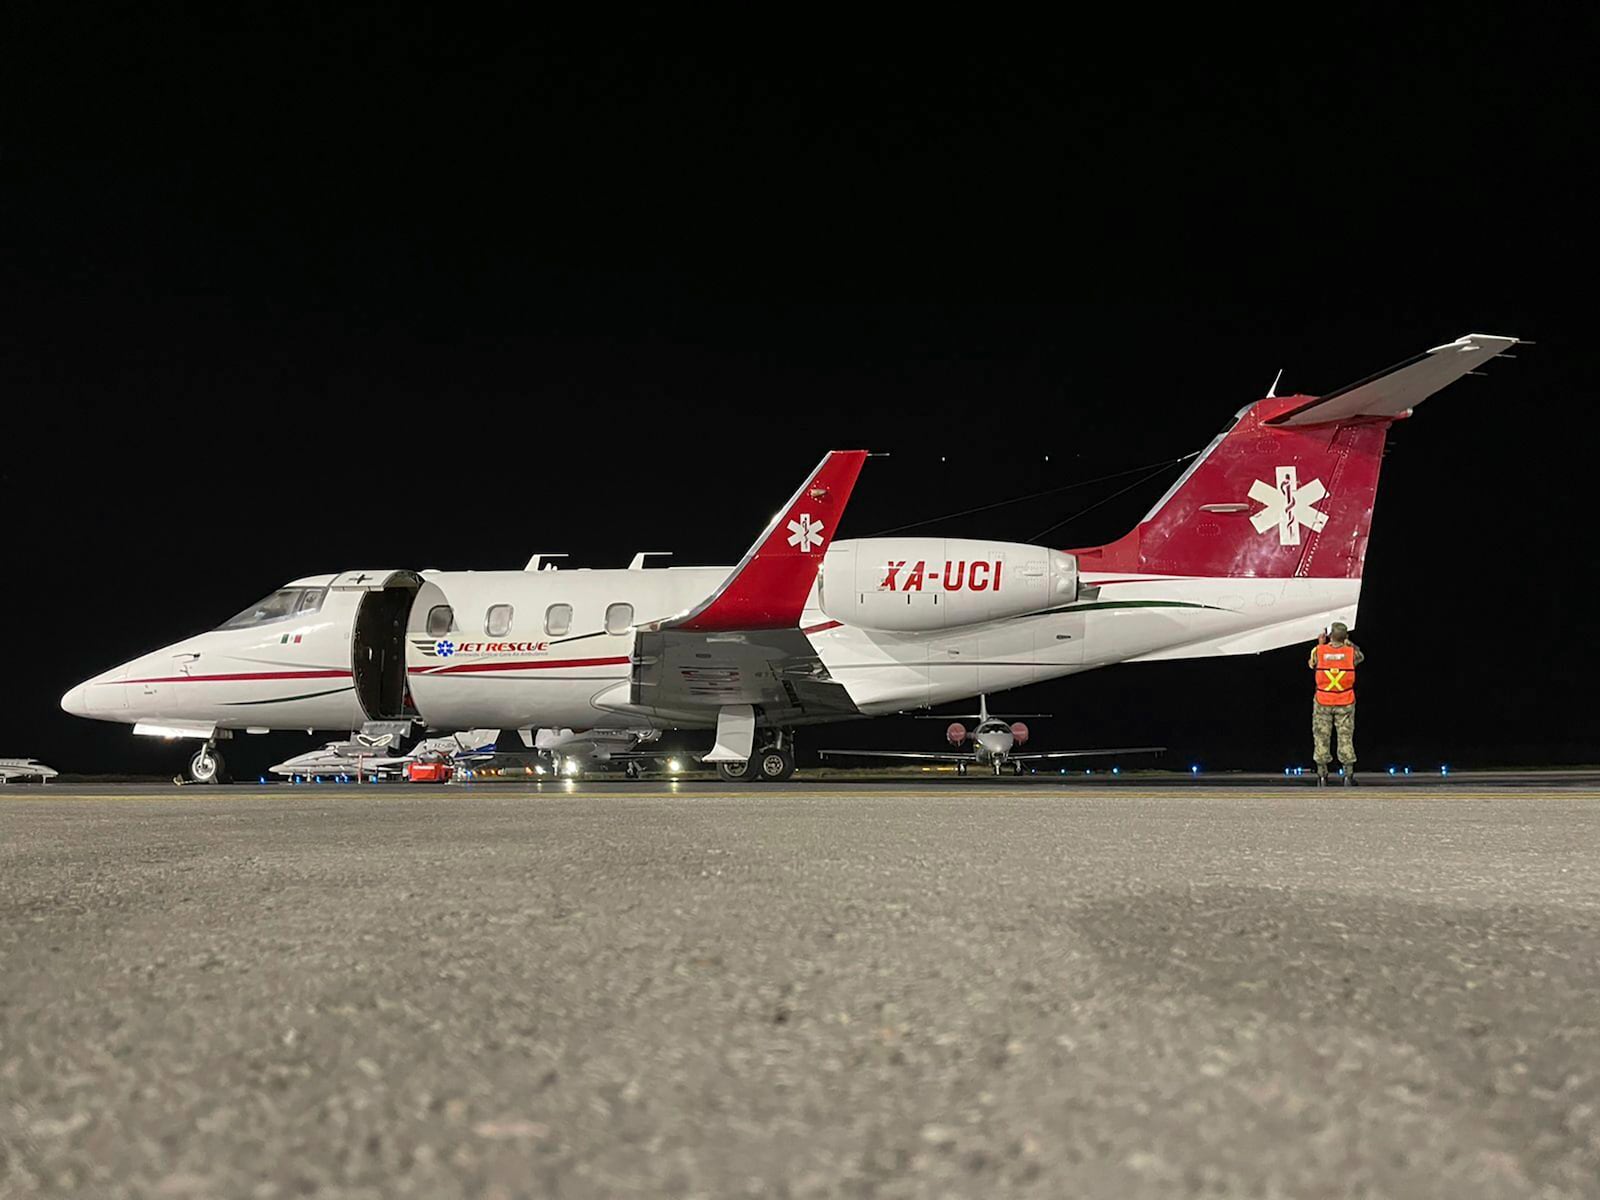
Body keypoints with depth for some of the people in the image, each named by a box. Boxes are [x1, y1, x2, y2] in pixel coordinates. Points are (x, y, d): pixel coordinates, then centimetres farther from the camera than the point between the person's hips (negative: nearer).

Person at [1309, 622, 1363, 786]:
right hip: (1345, 703, 0)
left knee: (1321, 738, 7)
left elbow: (1312, 663, 10)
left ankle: (1322, 775, 7)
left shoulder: (1319, 651, -10)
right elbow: (1360, 656, 15)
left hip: (1323, 701, 0)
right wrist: (1348, 642, 26)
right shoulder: (1351, 652, -8)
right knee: (1346, 737, 6)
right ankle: (1348, 775, 4)